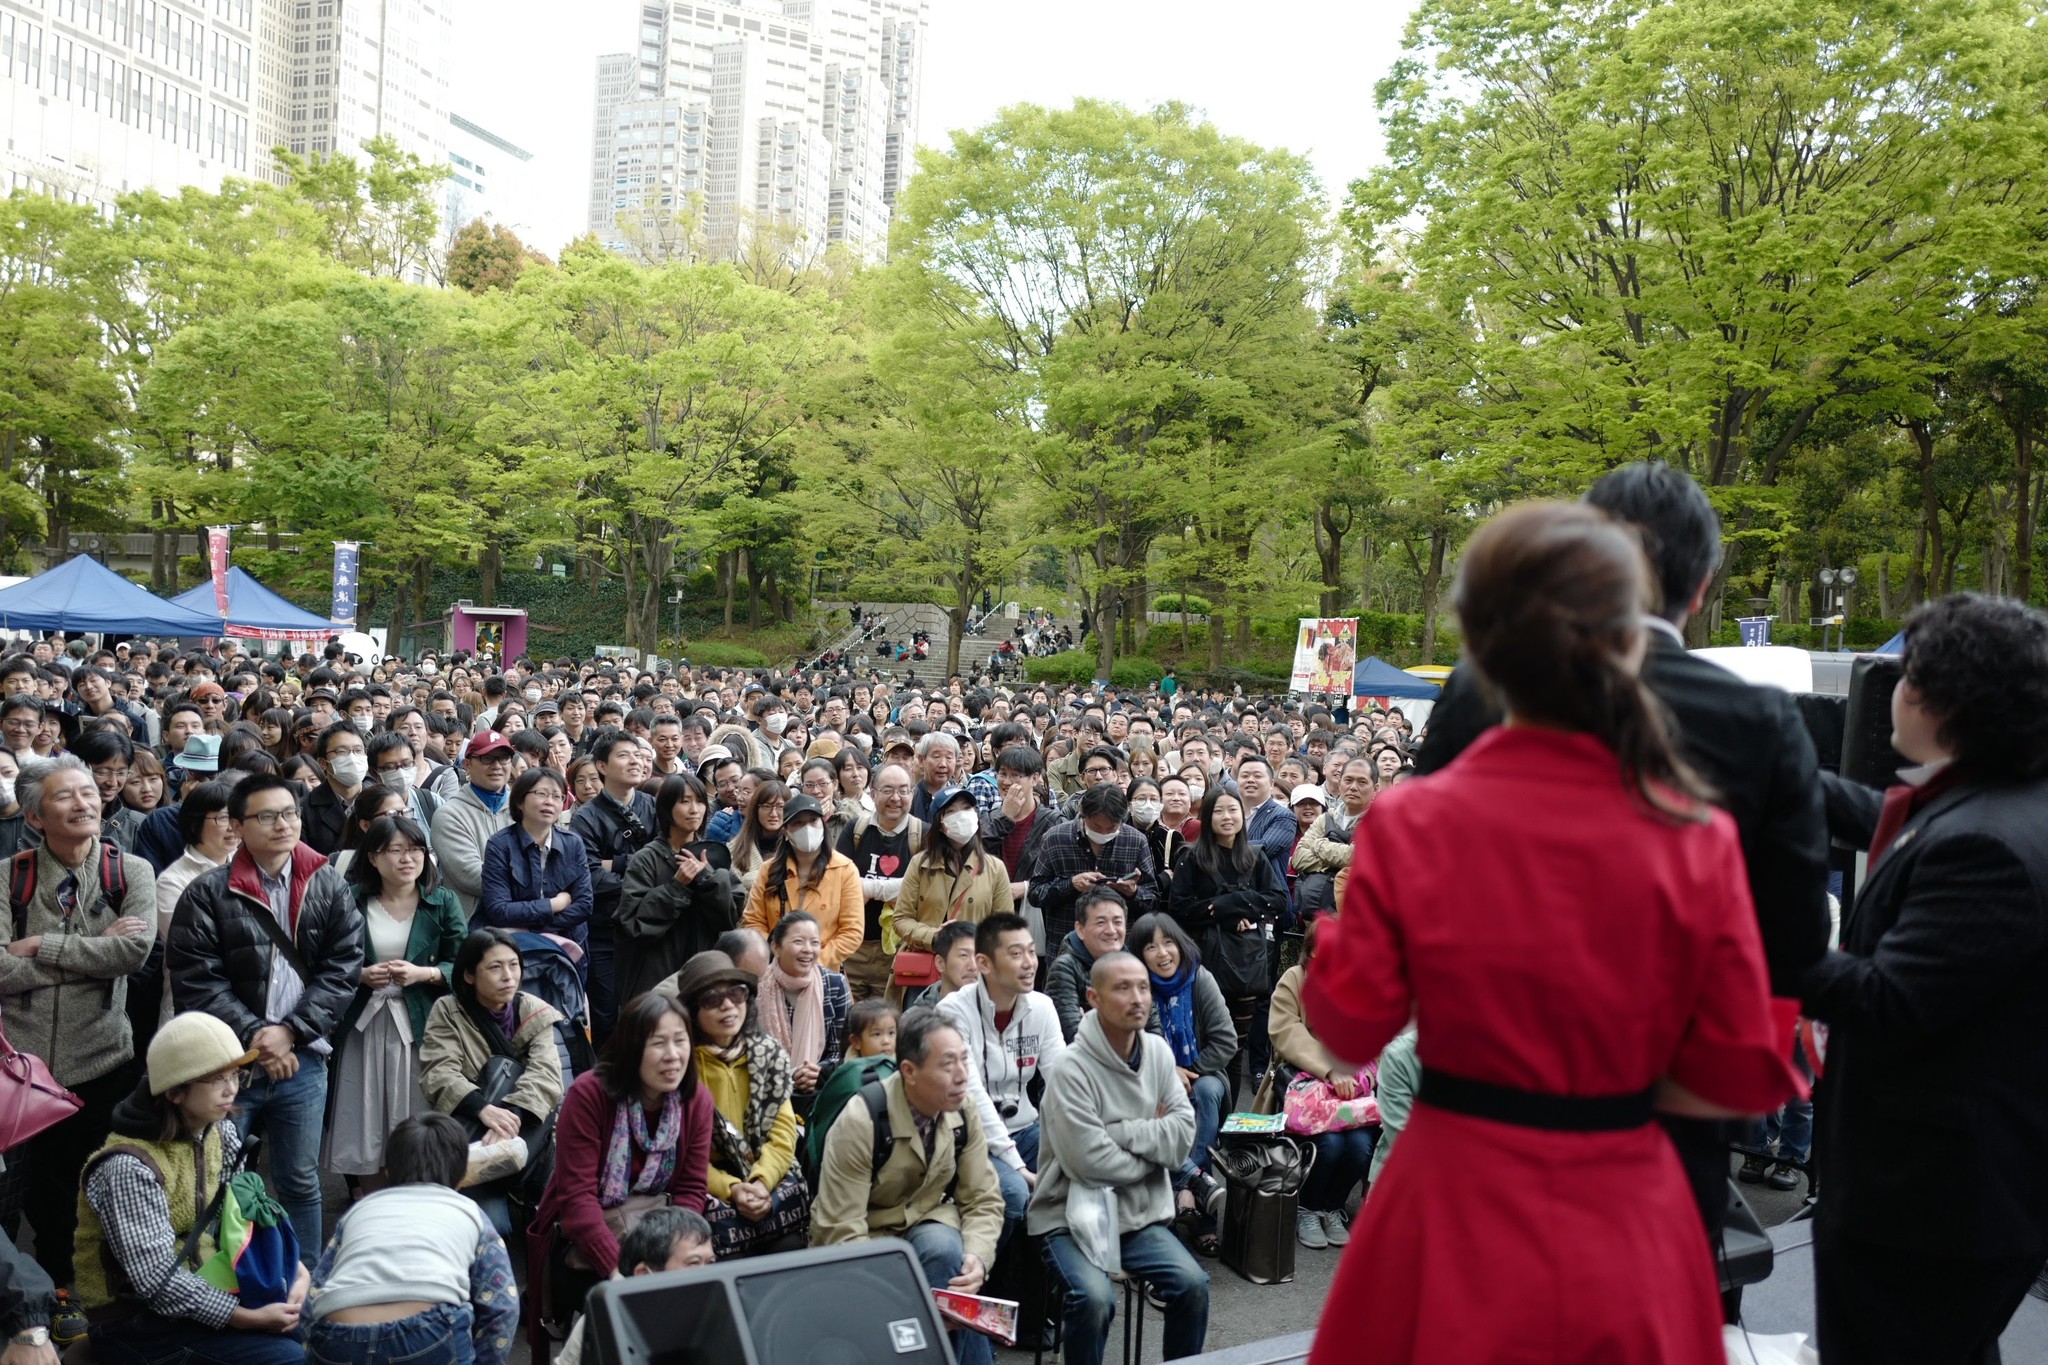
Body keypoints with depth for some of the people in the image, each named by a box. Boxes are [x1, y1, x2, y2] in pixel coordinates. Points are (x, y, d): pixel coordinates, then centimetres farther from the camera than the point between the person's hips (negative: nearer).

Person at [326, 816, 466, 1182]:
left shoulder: (443, 902, 2)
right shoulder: (351, 901, 1)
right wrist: (361, 976, -12)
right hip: (364, 1028, 0)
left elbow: (461, 965, 0)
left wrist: (423, 974, -16)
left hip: (421, 1026, 0)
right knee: (366, 1122, 5)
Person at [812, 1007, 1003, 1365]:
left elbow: (983, 1201, -2)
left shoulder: (963, 1114, -8)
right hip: (868, 1238, -4)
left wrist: (976, 1258, -23)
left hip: (928, 1222, 4)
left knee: (946, 1250, -31)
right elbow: (841, 1232, -21)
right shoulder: (860, 1123, -23)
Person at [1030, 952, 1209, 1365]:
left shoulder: (1158, 1051, 2)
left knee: (1193, 1285, -14)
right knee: (1095, 1298, -28)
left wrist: (1120, 1131, -15)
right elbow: (1092, 1163, -23)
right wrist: (1153, 1143, -7)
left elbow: (1183, 1134, -4)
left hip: (1140, 1213, 5)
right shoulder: (1072, 1070, -18)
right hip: (1072, 1215, -5)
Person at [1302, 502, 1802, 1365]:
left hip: (1456, 1207, 0)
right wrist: (1611, 1080, 8)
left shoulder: (1409, 825, -17)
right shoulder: (1699, 841, -14)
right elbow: (1740, 1081, -6)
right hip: (1625, 1232, 1)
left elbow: (1348, 1028, -6)